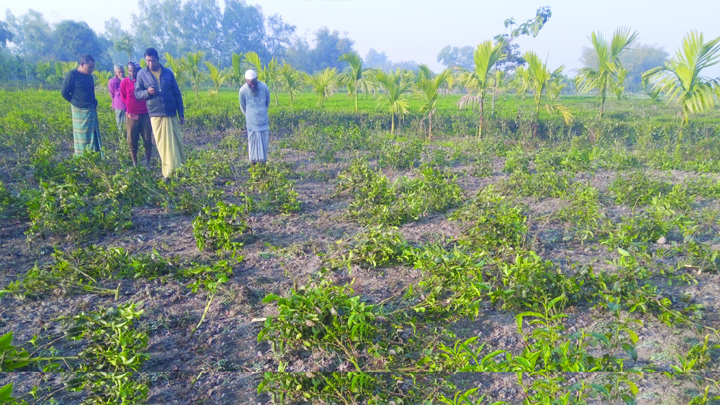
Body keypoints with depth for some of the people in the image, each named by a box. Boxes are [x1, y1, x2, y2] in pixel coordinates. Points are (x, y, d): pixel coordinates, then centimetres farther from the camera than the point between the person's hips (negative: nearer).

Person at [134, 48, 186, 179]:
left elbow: (177, 94, 9)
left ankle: (180, 166, 14)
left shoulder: (168, 73, 7)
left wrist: (181, 114, 6)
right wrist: (147, 92, -17)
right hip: (156, 115, -1)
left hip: (171, 114, 1)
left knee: (177, 142, 2)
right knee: (162, 145, 0)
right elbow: (137, 94, 5)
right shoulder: (141, 74, 4)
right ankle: (168, 172, 4)